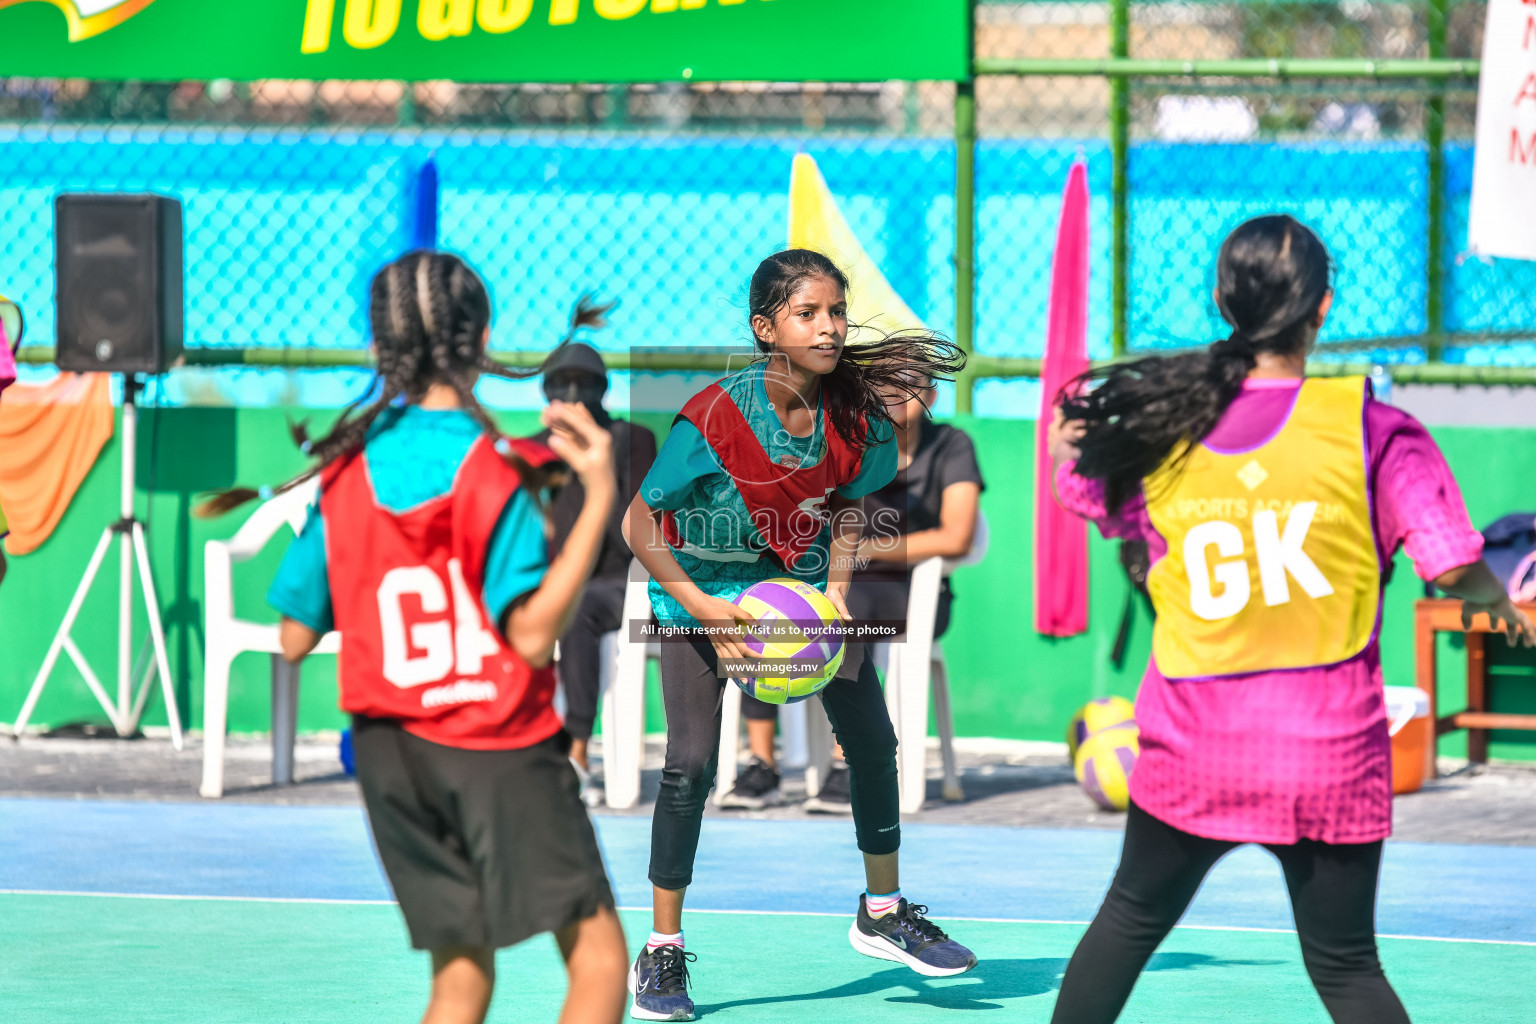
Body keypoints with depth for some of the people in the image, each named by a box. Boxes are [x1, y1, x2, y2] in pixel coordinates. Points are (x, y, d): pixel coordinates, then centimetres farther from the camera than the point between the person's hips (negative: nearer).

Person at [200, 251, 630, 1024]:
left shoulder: (345, 472, 1)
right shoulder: (492, 472, -13)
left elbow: (295, 636, 5)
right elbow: (531, 632, -18)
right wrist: (598, 498, -18)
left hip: (389, 746, 6)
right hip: (498, 745, -6)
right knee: (597, 956, -3)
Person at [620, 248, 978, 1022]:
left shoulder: (855, 413, -18)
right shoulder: (712, 419, -30)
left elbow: (847, 507, 0)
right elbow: (638, 525, -21)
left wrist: (837, 591, -14)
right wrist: (700, 607, -29)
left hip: (804, 583, 5)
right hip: (701, 587, -5)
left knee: (872, 741, 6)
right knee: (691, 763, -14)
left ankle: (883, 914, 27)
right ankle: (661, 953, -2)